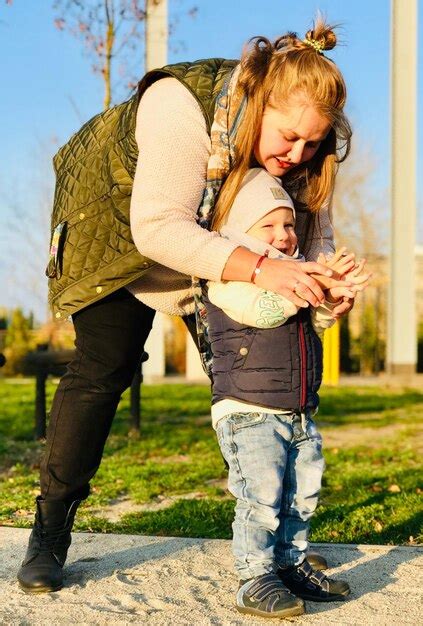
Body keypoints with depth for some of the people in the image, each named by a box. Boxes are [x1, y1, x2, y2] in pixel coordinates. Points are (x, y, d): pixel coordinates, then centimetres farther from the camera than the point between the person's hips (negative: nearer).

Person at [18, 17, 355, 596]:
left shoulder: (308, 146, -21)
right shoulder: (184, 107, -40)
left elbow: (314, 230, -13)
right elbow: (159, 228, -46)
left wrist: (327, 278, -36)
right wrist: (260, 269, -54)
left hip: (215, 243, 5)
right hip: (118, 228, -4)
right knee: (102, 368, -11)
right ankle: (50, 530, -1)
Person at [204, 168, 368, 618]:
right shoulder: (227, 278, -9)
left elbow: (319, 320, 15)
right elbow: (262, 310, -24)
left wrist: (337, 293, -5)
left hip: (300, 414, 8)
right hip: (248, 413, -8)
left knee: (302, 495, 12)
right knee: (260, 498, -12)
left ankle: (291, 565, 24)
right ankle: (254, 580, -3)